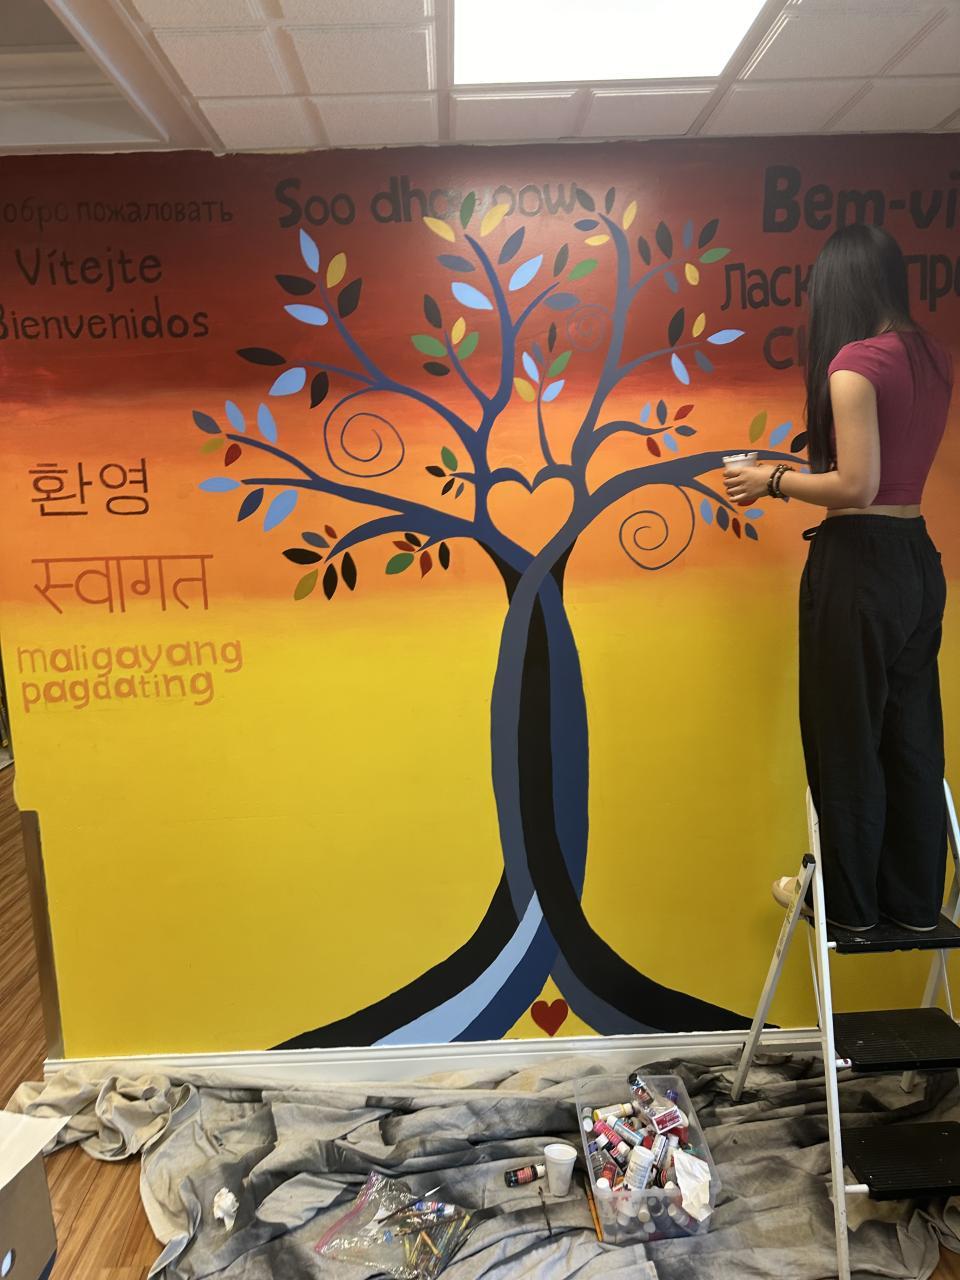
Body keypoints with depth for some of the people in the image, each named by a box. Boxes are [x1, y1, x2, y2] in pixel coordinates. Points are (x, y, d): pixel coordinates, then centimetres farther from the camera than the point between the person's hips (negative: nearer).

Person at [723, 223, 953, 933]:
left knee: (846, 737, 5)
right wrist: (803, 466, 18)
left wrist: (772, 481, -5)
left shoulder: (855, 362, -14)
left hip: (859, 562, -8)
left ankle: (849, 902, 21)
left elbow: (856, 487, -19)